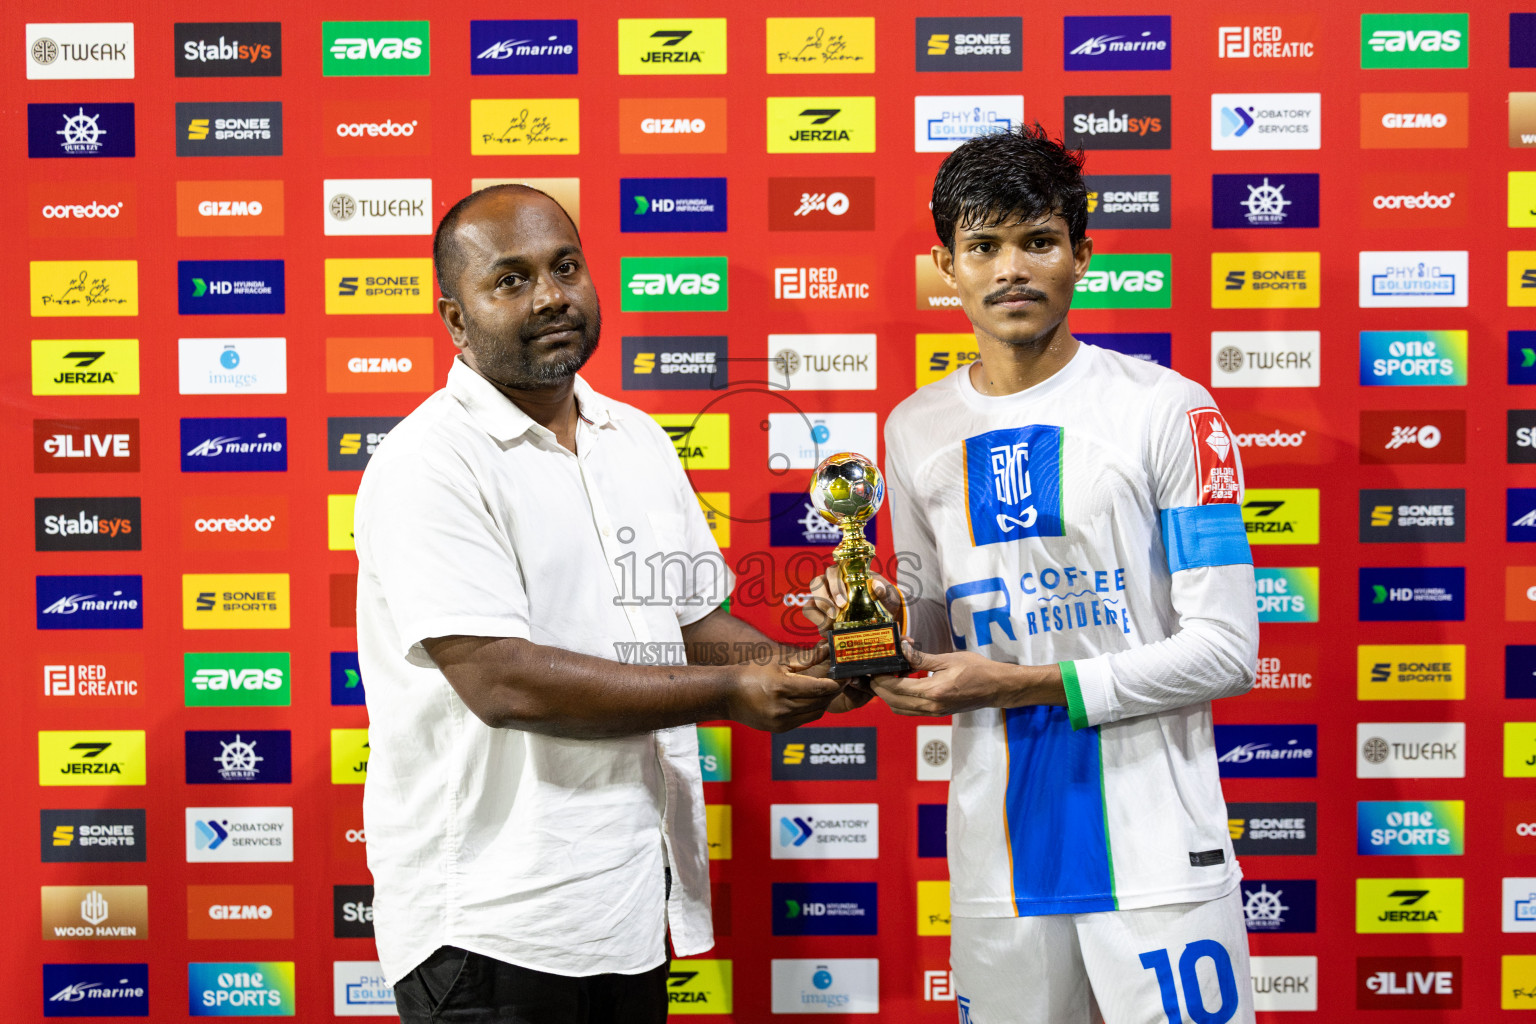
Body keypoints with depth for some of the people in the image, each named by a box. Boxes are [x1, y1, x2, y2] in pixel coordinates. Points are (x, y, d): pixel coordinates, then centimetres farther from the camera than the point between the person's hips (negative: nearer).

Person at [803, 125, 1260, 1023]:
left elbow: (1226, 650, -9)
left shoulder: (1168, 410, -5)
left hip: (1157, 852, -3)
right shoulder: (917, 431, 9)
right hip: (1001, 853, 4)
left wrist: (1024, 684, -15)